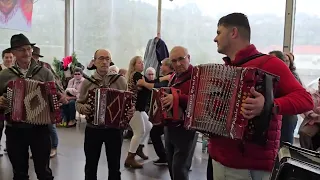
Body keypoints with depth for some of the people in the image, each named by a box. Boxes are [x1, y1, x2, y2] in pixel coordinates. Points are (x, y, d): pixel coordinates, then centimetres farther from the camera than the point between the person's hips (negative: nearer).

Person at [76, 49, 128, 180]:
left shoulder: (120, 80, -2)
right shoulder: (87, 82, 0)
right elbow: (78, 103, 6)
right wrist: (82, 108, -16)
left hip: (114, 129, 0)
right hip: (92, 129, 1)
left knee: (114, 167, 12)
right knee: (91, 166, 13)